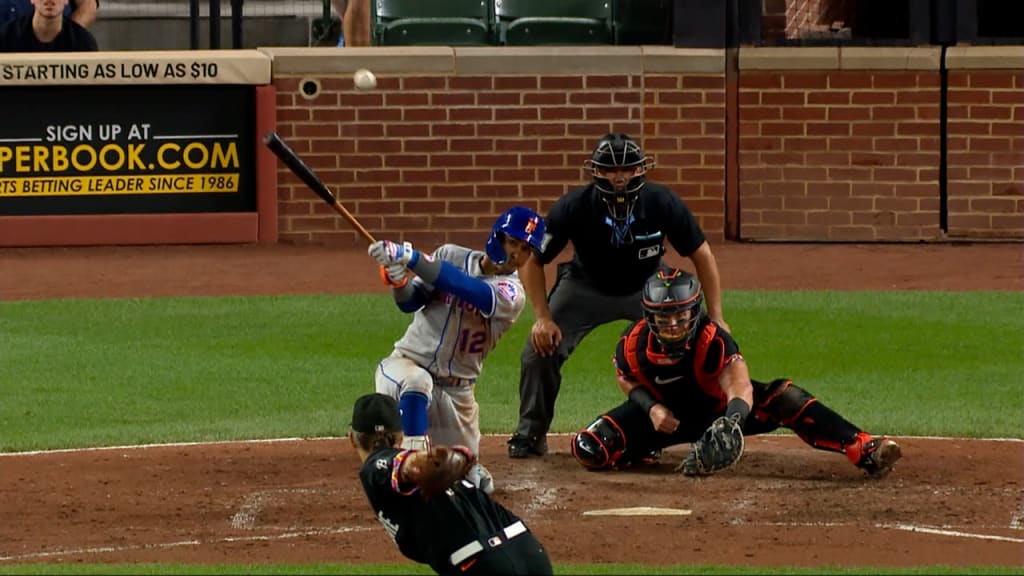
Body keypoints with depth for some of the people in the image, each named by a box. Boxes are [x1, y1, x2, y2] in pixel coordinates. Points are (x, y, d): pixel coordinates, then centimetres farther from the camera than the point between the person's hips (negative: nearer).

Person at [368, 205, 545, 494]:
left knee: (470, 482, 7)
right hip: (407, 363, -1)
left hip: (456, 391, 1)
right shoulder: (451, 256, -3)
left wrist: (411, 258, -41)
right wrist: (399, 280, -28)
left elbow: (467, 290, -31)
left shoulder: (512, 294, -12)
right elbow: (410, 303, -4)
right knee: (416, 380, -40)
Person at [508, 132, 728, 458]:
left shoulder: (662, 204, -28)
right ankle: (530, 435, 4)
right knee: (540, 350, -17)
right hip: (586, 286, -1)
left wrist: (716, 318, -17)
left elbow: (701, 254, -14)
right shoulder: (574, 208, -29)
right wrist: (543, 318, -26)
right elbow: (533, 260, -16)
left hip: (648, 287, 1)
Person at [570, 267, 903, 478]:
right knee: (589, 450, -20)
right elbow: (626, 379, -1)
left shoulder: (712, 340, -32)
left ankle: (863, 451, -36)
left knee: (783, 397, -29)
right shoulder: (633, 344, -24)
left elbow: (740, 387, -47)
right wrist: (651, 407, -21)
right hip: (664, 412, 2)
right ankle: (646, 453, 14)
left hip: (716, 408, -2)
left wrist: (731, 422, -69)